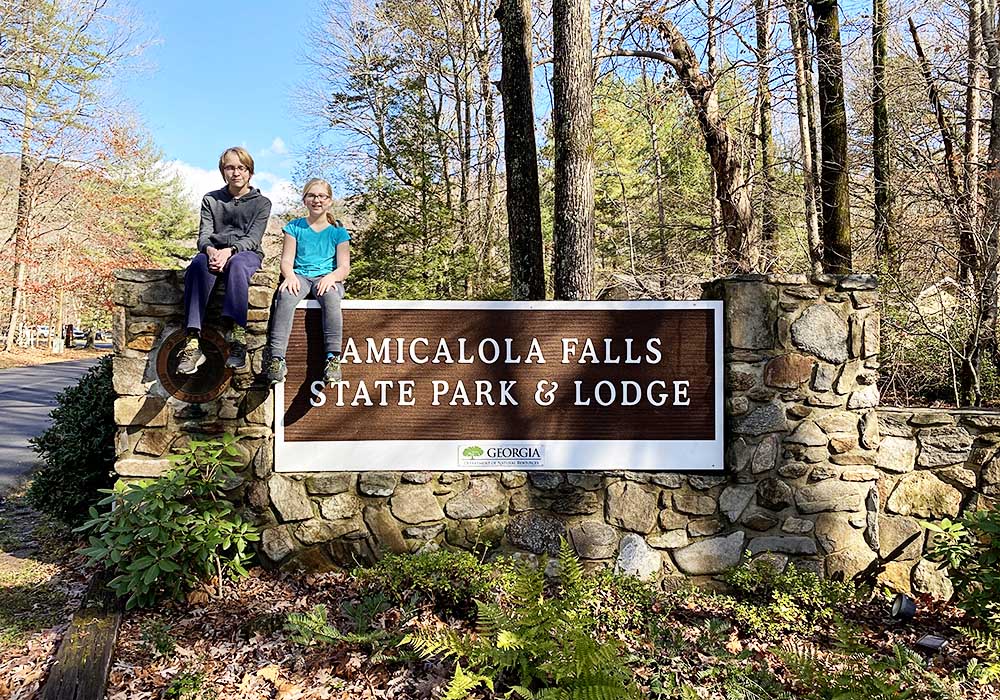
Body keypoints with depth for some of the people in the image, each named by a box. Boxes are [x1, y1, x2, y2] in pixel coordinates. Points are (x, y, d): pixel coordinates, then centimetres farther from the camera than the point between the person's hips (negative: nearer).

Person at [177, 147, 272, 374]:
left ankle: (237, 336, -51)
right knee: (198, 264, -35)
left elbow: (253, 238, -4)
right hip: (214, 252, 2)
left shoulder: (261, 202, 11)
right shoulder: (211, 200, 17)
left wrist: (229, 251, -24)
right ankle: (193, 342, -45)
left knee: (237, 264, -39)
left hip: (247, 254, -2)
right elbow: (204, 235, 5)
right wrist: (210, 250, -20)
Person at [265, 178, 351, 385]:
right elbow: (286, 260, 7)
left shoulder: (338, 232, 12)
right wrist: (290, 275, -17)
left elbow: (344, 267, 5)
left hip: (326, 278, -1)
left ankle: (333, 359, -42)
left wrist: (331, 277, -18)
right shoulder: (294, 227, 15)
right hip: (300, 276, 1)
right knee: (285, 295, -34)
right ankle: (277, 358, -40)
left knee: (330, 295, -38)